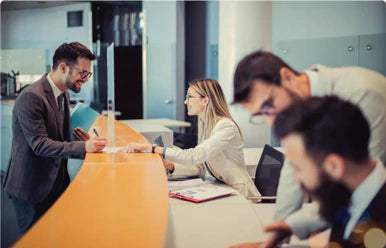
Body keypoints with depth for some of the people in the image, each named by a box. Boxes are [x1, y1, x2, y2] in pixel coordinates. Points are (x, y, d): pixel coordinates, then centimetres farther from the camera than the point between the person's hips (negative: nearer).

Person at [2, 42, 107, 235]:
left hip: (56, 183, 8)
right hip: (31, 189, -8)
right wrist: (83, 147, -30)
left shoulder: (63, 95, 9)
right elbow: (39, 144, -25)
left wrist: (81, 140, -2)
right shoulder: (32, 96, -20)